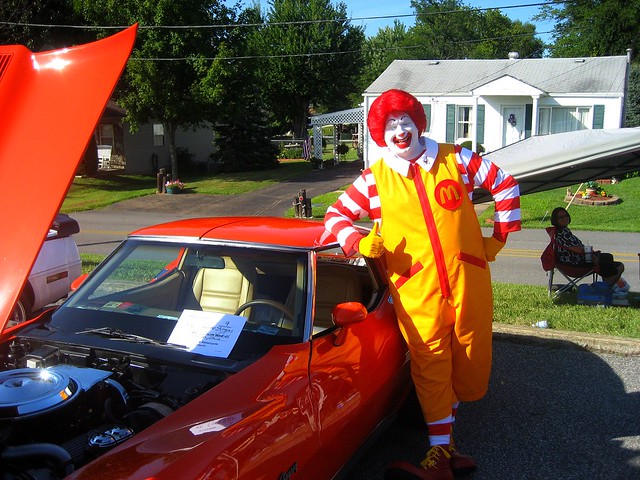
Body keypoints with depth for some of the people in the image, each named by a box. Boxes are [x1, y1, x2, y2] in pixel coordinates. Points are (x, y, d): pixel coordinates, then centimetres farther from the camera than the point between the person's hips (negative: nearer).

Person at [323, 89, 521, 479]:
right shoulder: (374, 180, 3)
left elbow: (505, 184, 13)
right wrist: (358, 242, -10)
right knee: (430, 366, -2)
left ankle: (443, 424, 38)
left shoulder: (455, 159, 4)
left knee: (472, 363, 11)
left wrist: (500, 238, 9)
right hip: (416, 291, -2)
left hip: (469, 282, 2)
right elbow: (336, 215, 10)